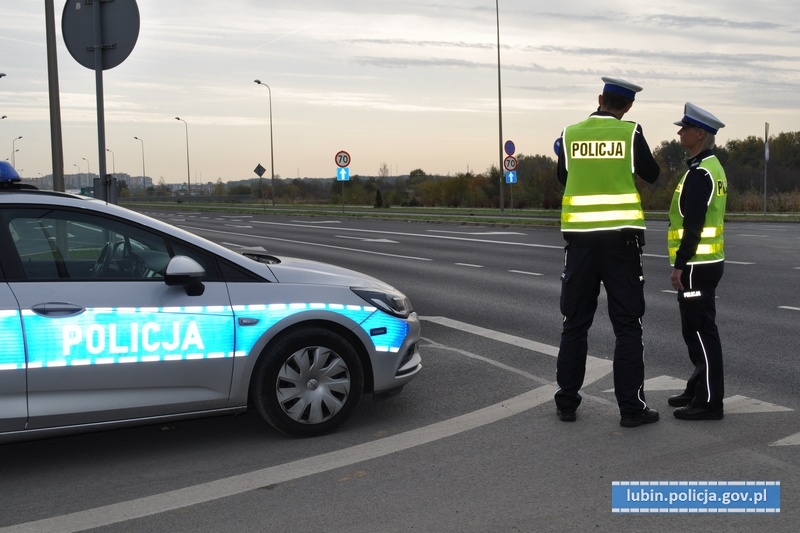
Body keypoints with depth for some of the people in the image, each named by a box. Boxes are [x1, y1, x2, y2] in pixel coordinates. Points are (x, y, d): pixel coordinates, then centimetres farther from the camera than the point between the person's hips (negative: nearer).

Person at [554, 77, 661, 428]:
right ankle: (631, 407, 5)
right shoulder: (630, 133, -3)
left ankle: (566, 403, 15)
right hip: (621, 237, -2)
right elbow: (651, 175, 9)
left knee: (575, 323, 11)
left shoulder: (570, 134, 2)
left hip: (580, 238, 2)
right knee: (627, 326, 4)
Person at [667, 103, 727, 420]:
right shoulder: (711, 167, 16)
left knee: (700, 331, -6)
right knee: (697, 329, 16)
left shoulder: (699, 172, -16)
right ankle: (699, 390, 25)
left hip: (696, 264, -11)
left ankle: (709, 402, -2)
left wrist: (679, 264, -19)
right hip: (705, 261, 11)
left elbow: (693, 225, -22)